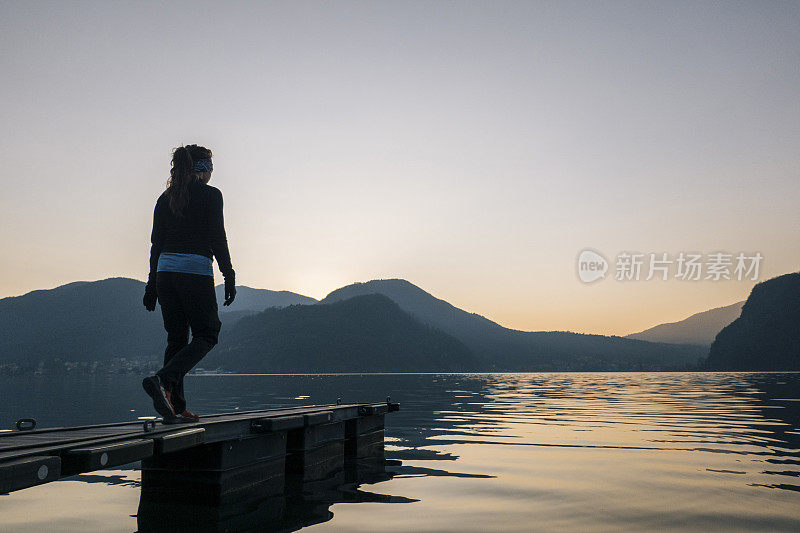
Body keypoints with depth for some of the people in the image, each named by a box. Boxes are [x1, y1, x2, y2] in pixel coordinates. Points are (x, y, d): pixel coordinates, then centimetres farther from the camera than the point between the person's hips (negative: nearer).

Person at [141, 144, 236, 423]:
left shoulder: (166, 198, 14)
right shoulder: (210, 195, -2)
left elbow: (156, 242, 13)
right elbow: (217, 239, -7)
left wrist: (152, 284, 17)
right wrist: (229, 277, -2)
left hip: (165, 270, 6)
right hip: (196, 271, -6)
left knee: (176, 337, 10)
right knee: (206, 334, 5)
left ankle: (176, 407, 8)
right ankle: (163, 380, -17)